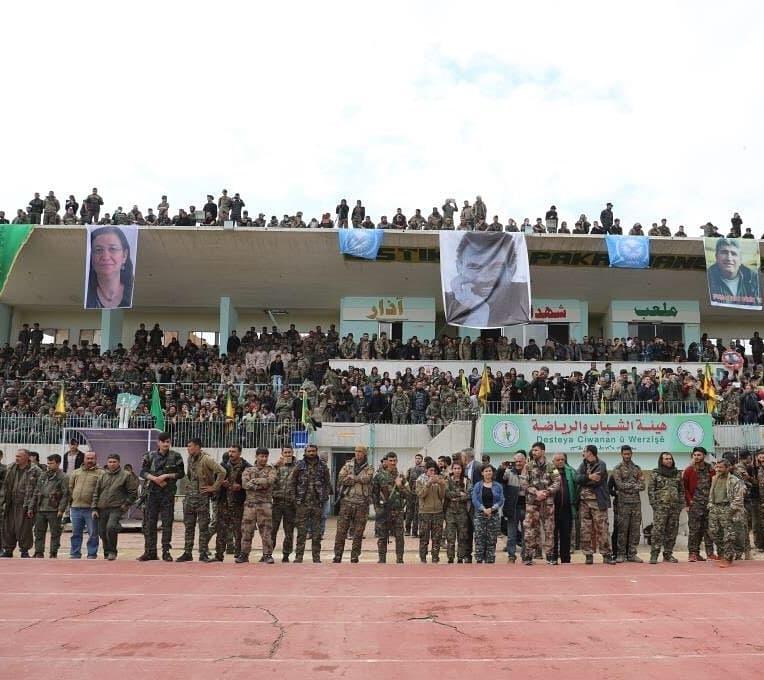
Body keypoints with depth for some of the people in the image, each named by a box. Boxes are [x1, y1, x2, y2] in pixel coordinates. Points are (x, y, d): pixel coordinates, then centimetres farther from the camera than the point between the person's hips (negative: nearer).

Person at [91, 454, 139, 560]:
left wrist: (126, 505, -6)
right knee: (102, 532, 7)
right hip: (102, 509, 5)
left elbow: (133, 492, 1)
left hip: (117, 508, -5)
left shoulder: (126, 475, 1)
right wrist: (94, 508, 7)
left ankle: (112, 552, -11)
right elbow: (96, 493, 16)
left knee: (111, 527, -25)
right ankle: (107, 553, 25)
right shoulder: (102, 476, 14)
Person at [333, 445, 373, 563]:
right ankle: (337, 555, 9)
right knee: (341, 530, 1)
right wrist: (359, 479, -10)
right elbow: (341, 478, -7)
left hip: (362, 504, -1)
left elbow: (366, 479, -15)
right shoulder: (348, 465, 9)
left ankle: (355, 556, 12)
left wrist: (350, 477, -8)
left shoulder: (369, 468, 6)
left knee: (358, 532, 3)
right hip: (347, 501, 1)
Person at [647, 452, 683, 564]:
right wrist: (654, 504, -9)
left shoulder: (677, 474, 14)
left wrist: (681, 503, 8)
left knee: (672, 532, 6)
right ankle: (654, 555, -8)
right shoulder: (655, 474, 2)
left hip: (675, 507, 4)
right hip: (660, 507, -4)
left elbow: (681, 490, 17)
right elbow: (650, 490, -1)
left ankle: (668, 554, 16)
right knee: (657, 531, -10)